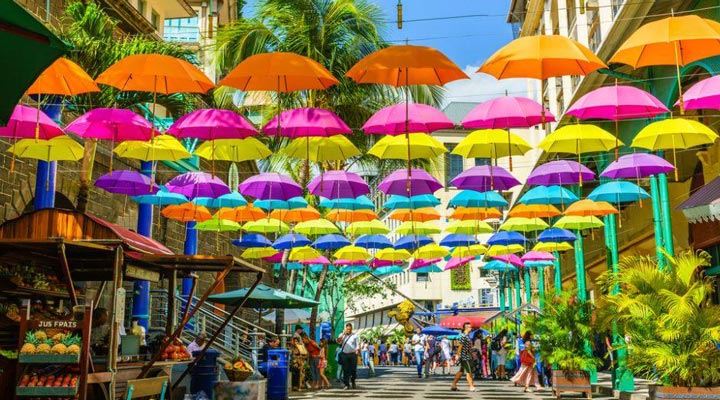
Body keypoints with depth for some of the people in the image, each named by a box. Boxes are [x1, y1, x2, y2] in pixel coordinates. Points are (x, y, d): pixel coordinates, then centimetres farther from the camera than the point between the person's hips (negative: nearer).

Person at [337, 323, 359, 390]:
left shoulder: (355, 335, 8)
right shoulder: (342, 335, 11)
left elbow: (357, 345, 7)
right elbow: (338, 341, -7)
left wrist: (357, 351, -7)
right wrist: (343, 333, -11)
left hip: (352, 354, -1)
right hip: (344, 354, 1)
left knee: (353, 369, 1)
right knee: (345, 370, -2)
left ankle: (353, 382, 25)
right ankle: (346, 385, 2)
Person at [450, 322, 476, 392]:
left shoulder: (466, 336, 16)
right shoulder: (463, 336, -15)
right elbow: (460, 345, -20)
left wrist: (472, 353, 25)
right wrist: (457, 355, -24)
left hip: (467, 356, 10)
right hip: (465, 357, -10)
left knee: (461, 371, 12)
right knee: (469, 372, -6)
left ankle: (453, 385, 16)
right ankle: (472, 387, -2)